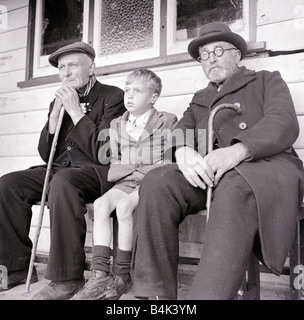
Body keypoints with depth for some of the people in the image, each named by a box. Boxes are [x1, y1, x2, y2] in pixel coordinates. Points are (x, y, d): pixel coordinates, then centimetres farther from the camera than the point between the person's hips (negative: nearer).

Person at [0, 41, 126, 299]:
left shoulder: (113, 97, -1)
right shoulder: (59, 102, 18)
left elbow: (104, 153, -12)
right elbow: (45, 155, 13)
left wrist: (76, 111, -12)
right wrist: (55, 114, -1)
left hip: (95, 172, -6)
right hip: (60, 171, 7)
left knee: (62, 182, -37)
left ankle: (68, 278, -26)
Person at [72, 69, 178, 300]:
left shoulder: (167, 121, 2)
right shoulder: (117, 125, 17)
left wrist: (150, 172, -15)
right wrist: (120, 170, -1)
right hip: (126, 180, 5)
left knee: (124, 204, -29)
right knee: (101, 204, -21)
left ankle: (122, 276, -16)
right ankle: (100, 274, -21)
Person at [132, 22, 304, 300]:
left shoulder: (267, 81, 19)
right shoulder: (200, 99, 31)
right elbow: (181, 131, 13)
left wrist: (236, 152, -21)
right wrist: (184, 151, -15)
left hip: (265, 165, -3)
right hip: (207, 172, 3)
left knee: (236, 187, -38)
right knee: (157, 182, -26)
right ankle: (156, 293, -24)